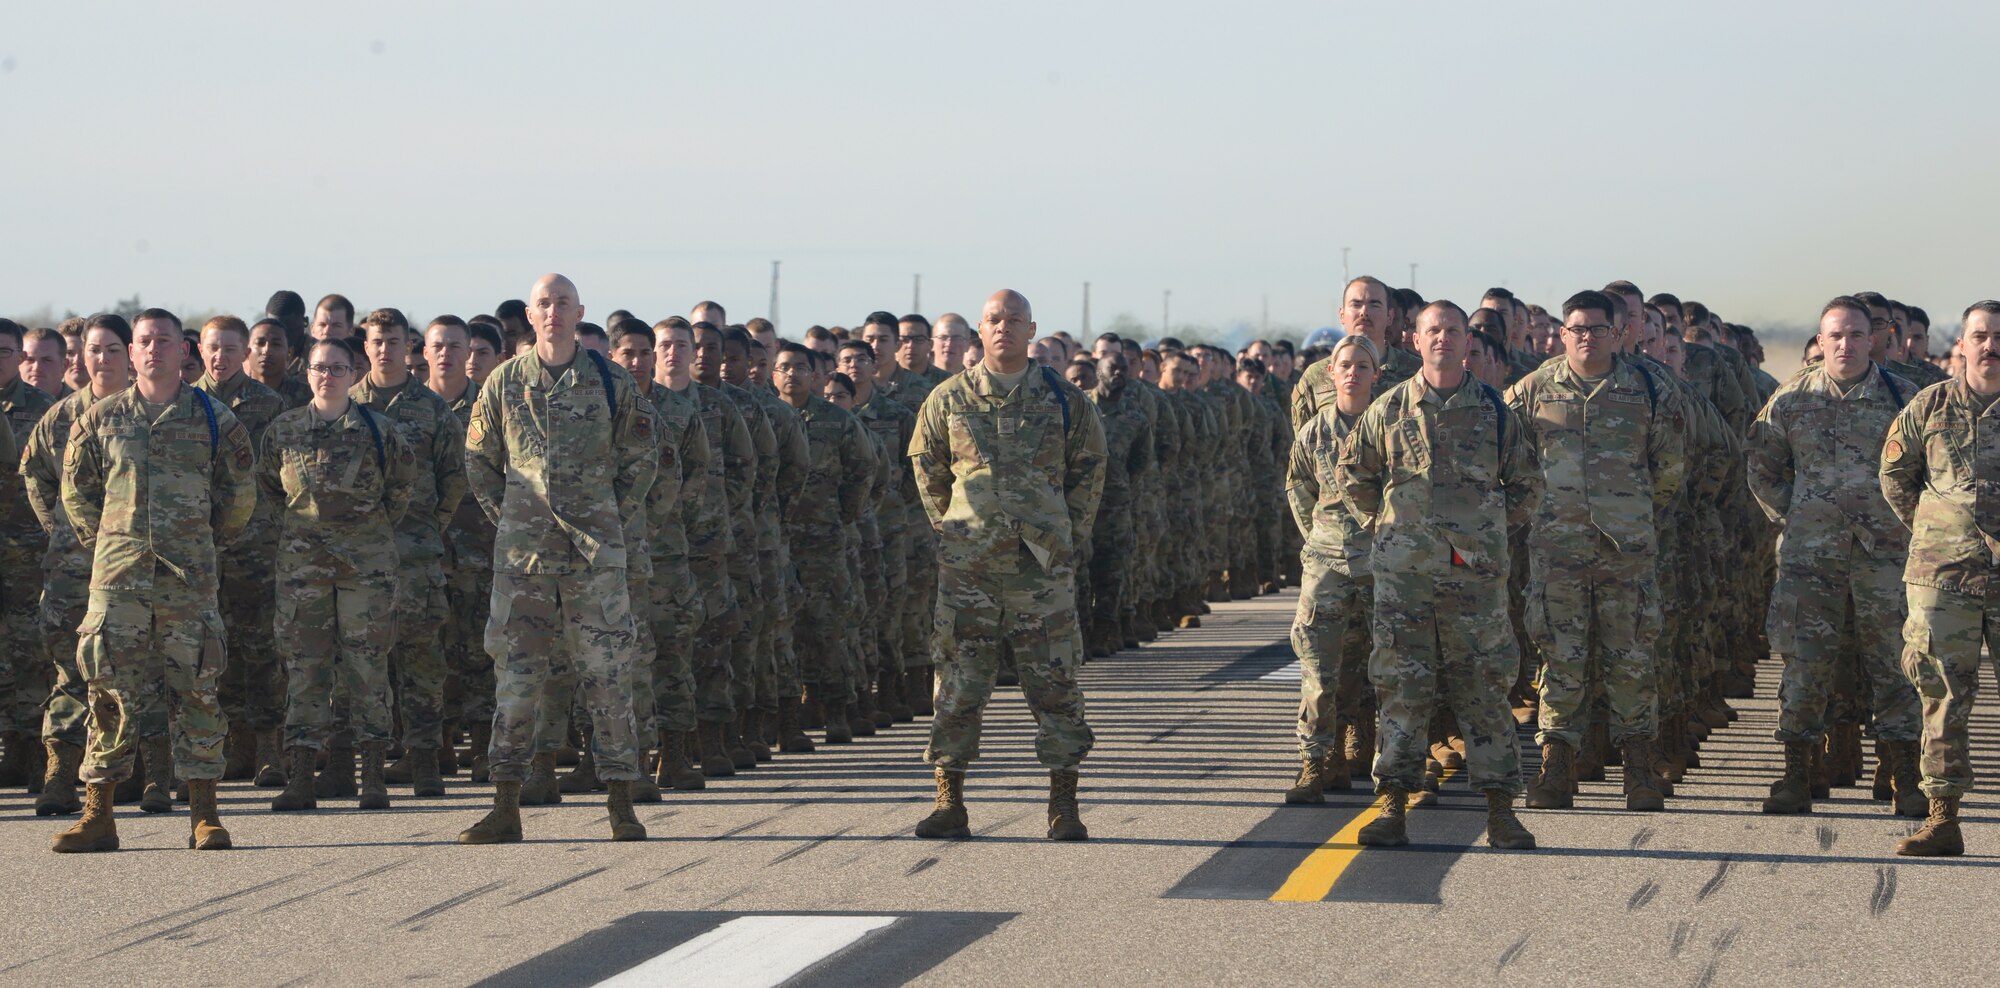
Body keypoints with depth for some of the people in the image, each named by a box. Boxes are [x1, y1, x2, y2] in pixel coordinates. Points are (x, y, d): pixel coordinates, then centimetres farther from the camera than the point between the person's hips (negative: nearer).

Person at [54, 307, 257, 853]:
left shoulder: (214, 419, 5)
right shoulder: (101, 419, 8)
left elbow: (240, 492, 15)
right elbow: (76, 486, 18)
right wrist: (102, 539, 14)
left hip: (190, 577, -1)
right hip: (118, 576, 1)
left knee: (197, 691, 0)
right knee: (111, 694, 0)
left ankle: (204, 815, 5)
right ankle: (97, 814, 3)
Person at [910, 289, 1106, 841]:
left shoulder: (1065, 402, 5)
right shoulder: (948, 400, 6)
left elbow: (1089, 470, 13)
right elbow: (927, 469, 16)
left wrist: (1068, 537, 8)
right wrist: (950, 530, 10)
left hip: (1042, 564, 0)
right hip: (966, 564, 1)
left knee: (1053, 680, 0)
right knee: (959, 680, 1)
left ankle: (1063, 806, 7)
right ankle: (949, 802, 7)